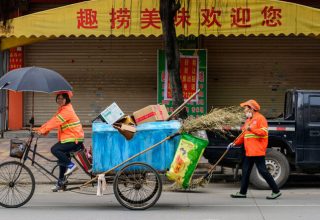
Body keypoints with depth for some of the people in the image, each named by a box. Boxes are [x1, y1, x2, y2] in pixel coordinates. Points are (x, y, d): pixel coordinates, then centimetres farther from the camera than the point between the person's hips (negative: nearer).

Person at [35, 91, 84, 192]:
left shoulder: (67, 110, -17)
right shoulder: (62, 109, 15)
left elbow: (55, 121, -25)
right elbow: (53, 120, 11)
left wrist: (43, 130, -28)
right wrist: (41, 129, -1)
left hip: (74, 139, -10)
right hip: (67, 138, 10)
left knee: (55, 149, -23)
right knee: (62, 159, 16)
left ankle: (70, 165, -12)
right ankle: (61, 183, 27)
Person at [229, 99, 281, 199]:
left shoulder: (260, 118, -8)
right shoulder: (248, 120, 20)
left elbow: (264, 132, -20)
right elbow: (243, 135, 24)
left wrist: (251, 129, -25)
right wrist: (235, 143, 14)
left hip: (258, 151, -9)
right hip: (249, 152, 9)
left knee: (262, 170, -9)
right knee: (245, 171, 11)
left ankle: (276, 191, -4)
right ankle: (242, 192, 18)